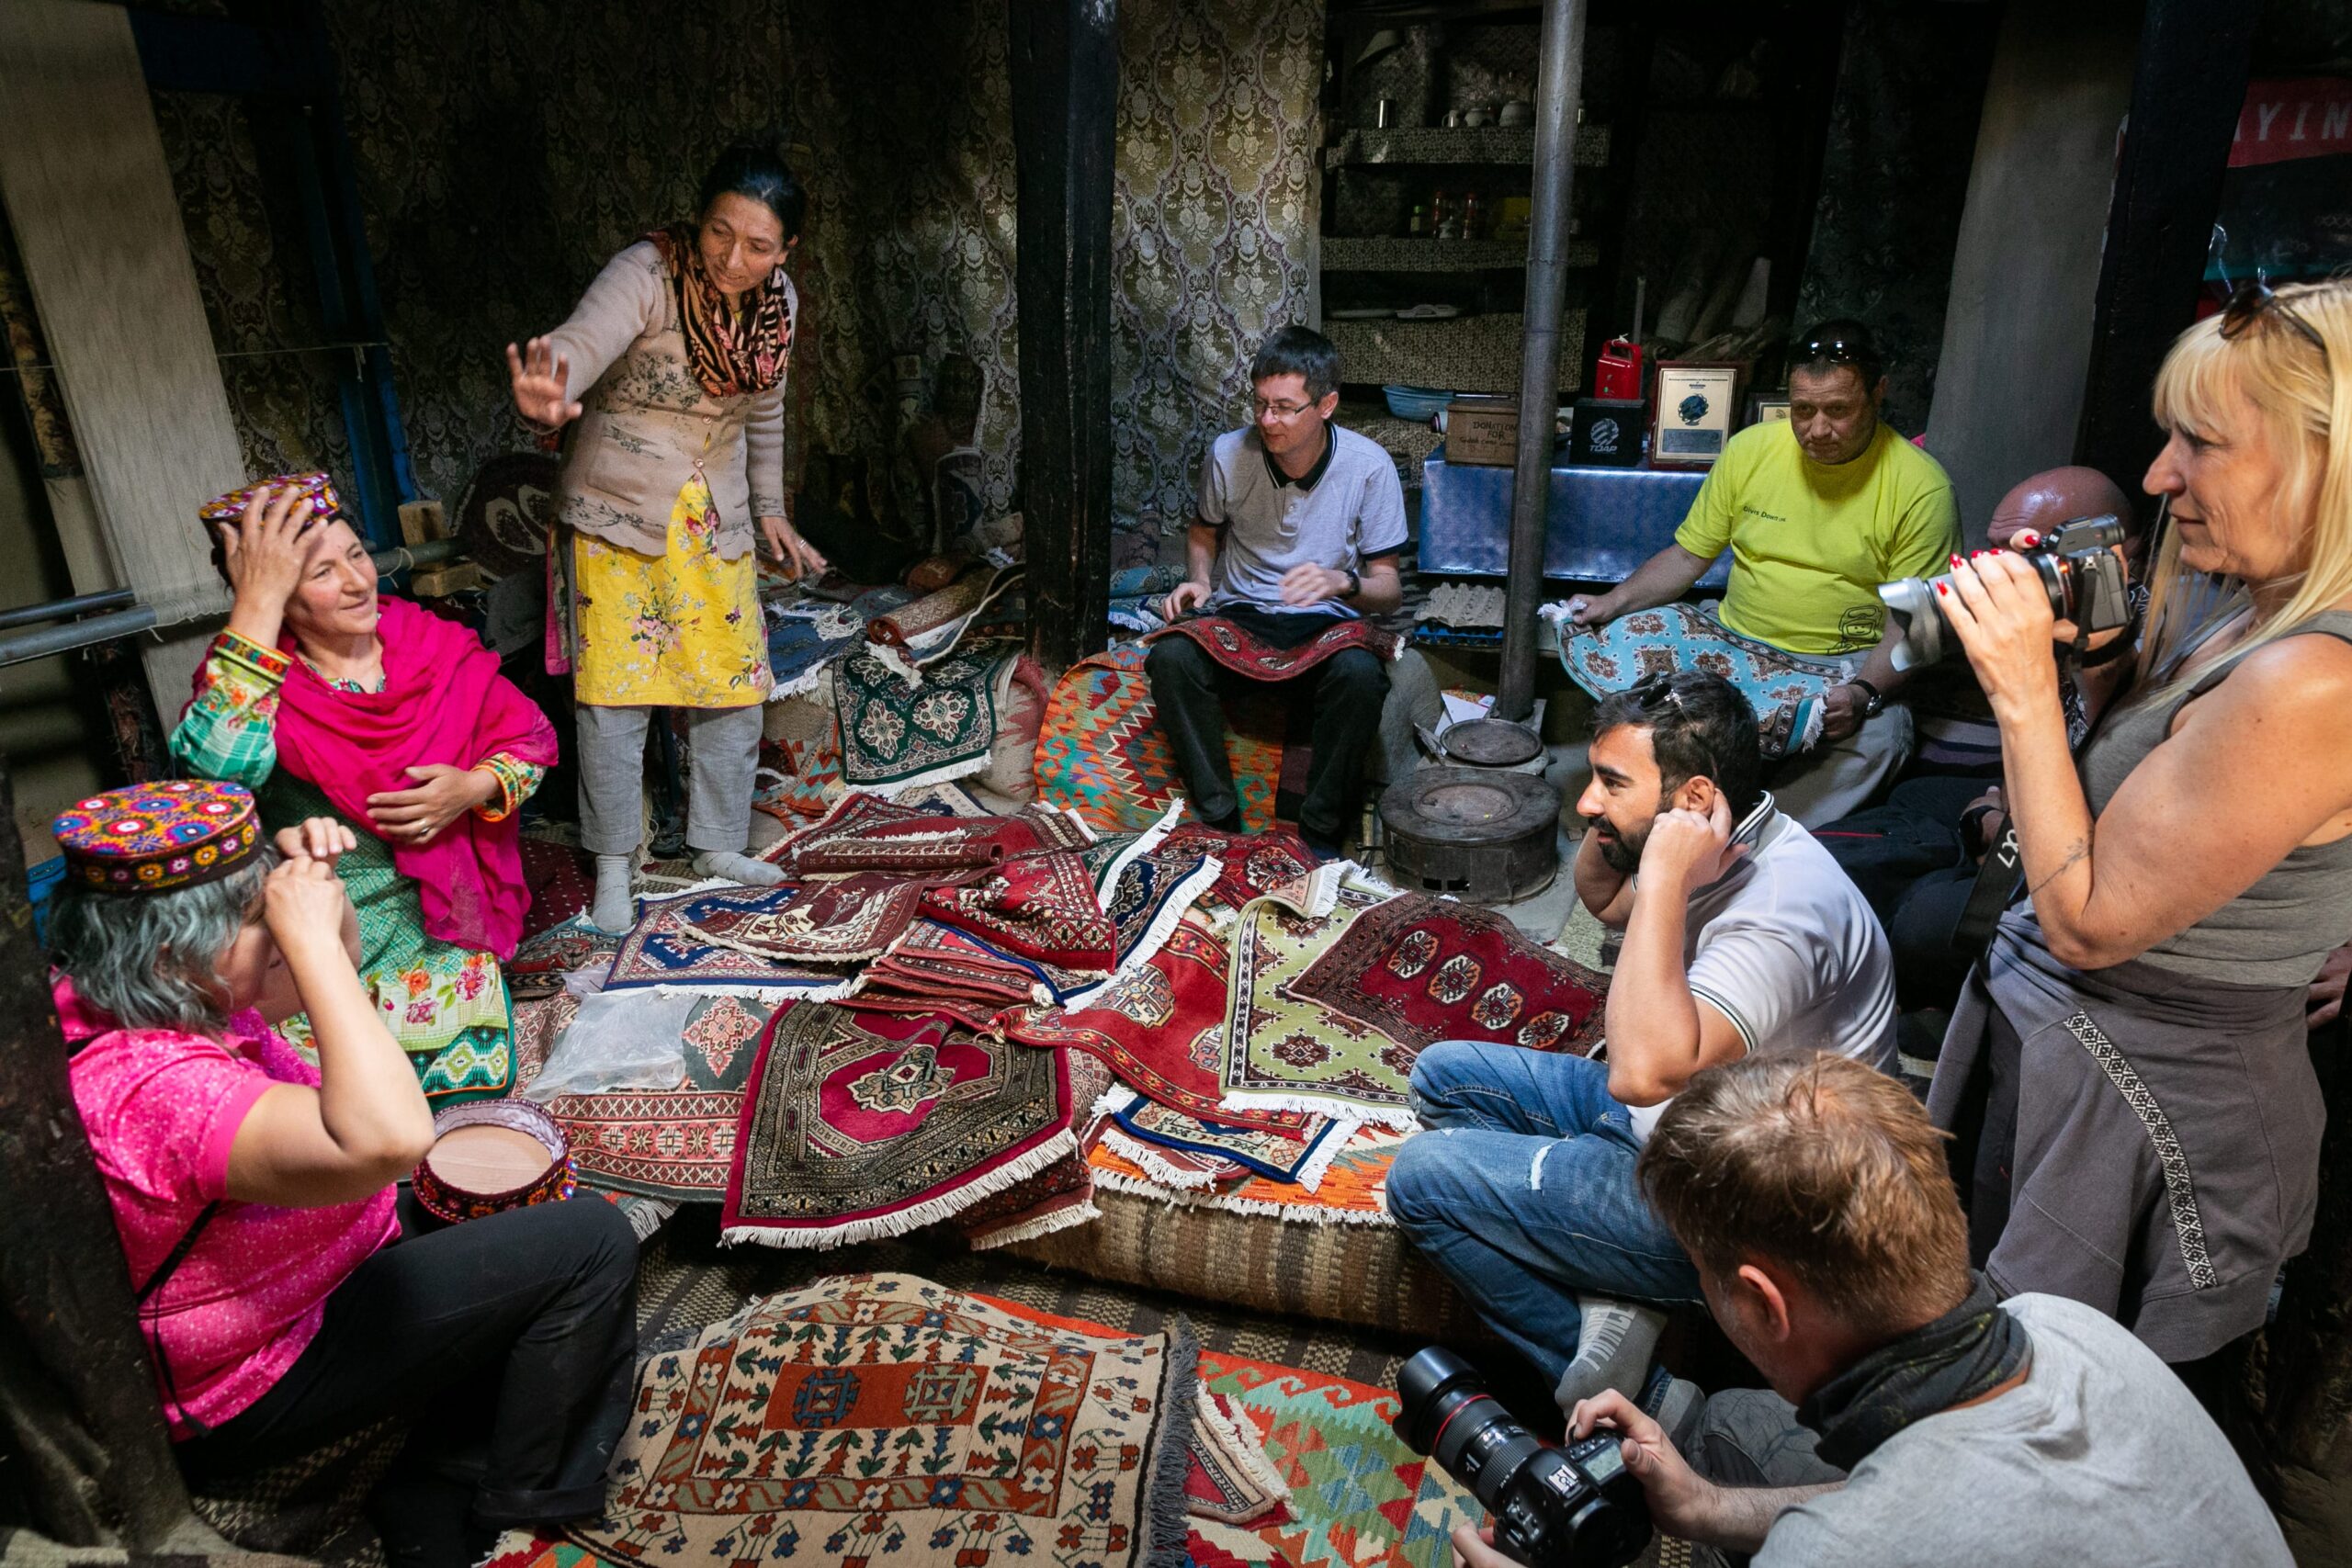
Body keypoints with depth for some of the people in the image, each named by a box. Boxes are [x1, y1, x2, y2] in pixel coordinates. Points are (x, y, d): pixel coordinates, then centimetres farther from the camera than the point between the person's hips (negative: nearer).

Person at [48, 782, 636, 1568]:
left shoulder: (162, 1000, -7)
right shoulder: (158, 1088, -37)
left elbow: (329, 966, 9)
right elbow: (389, 1137, -51)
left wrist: (317, 880, -14)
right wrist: (309, 933, -43)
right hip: (251, 1390, -9)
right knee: (591, 1243, -14)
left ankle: (431, 1501, 16)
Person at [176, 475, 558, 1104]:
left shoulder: (429, 642, -5)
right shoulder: (249, 676, -14)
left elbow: (532, 735, 2)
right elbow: (217, 763, -37)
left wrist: (475, 787, -20)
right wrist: (258, 601, -34)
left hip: (444, 921, 3)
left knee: (472, 1086, 1)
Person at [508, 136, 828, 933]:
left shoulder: (777, 302, -2)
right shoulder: (646, 275, -21)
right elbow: (578, 345, -40)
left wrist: (771, 509, 15)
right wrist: (546, 401, -62)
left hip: (716, 518, 5)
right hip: (619, 508, -5)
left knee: (736, 685, 7)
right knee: (615, 691, -3)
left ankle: (718, 844, 25)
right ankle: (613, 865, 12)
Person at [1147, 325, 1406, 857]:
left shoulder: (1368, 466, -10)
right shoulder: (1228, 454, -5)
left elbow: (1389, 590, -6)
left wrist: (1340, 582, -28)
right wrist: (1199, 581, -4)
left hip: (1325, 624, -2)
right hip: (1238, 615, 2)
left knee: (1361, 674, -37)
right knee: (1171, 657, -31)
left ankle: (1321, 834, -19)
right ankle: (1220, 819, -19)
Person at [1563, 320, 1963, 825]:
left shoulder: (1921, 486, -7)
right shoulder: (1750, 449, 2)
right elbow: (1687, 555, 10)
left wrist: (1865, 691, -26)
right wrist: (1615, 602, -7)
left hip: (1846, 665, -2)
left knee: (1876, 739, -33)